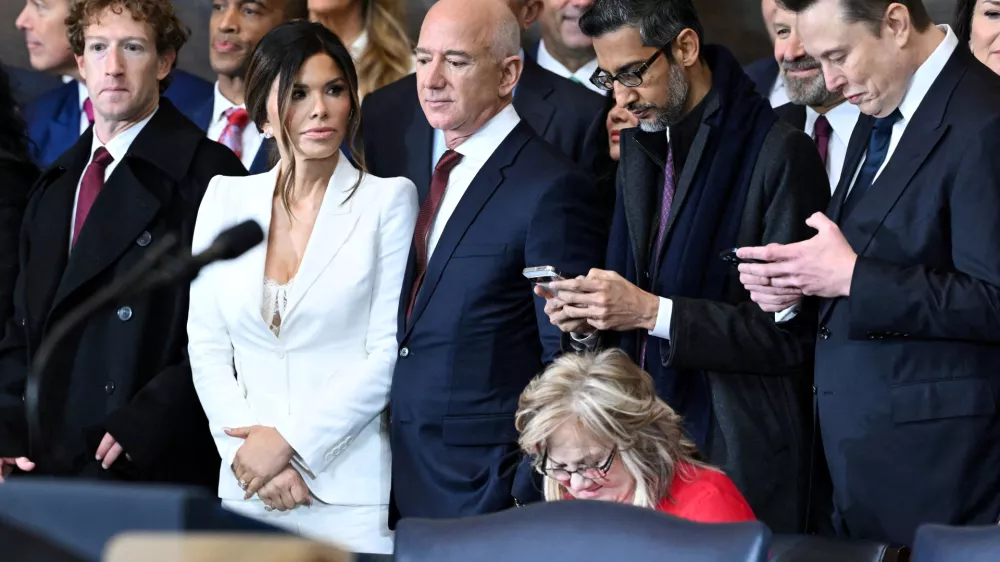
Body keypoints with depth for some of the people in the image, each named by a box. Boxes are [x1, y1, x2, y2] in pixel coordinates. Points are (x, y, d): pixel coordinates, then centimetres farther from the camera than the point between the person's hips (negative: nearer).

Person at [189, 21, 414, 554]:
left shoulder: (388, 198, 0)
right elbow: (206, 343, 7)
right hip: (246, 488, 3)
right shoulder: (226, 197, 10)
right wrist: (244, 446, -6)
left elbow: (391, 350, -6)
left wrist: (289, 442, -10)